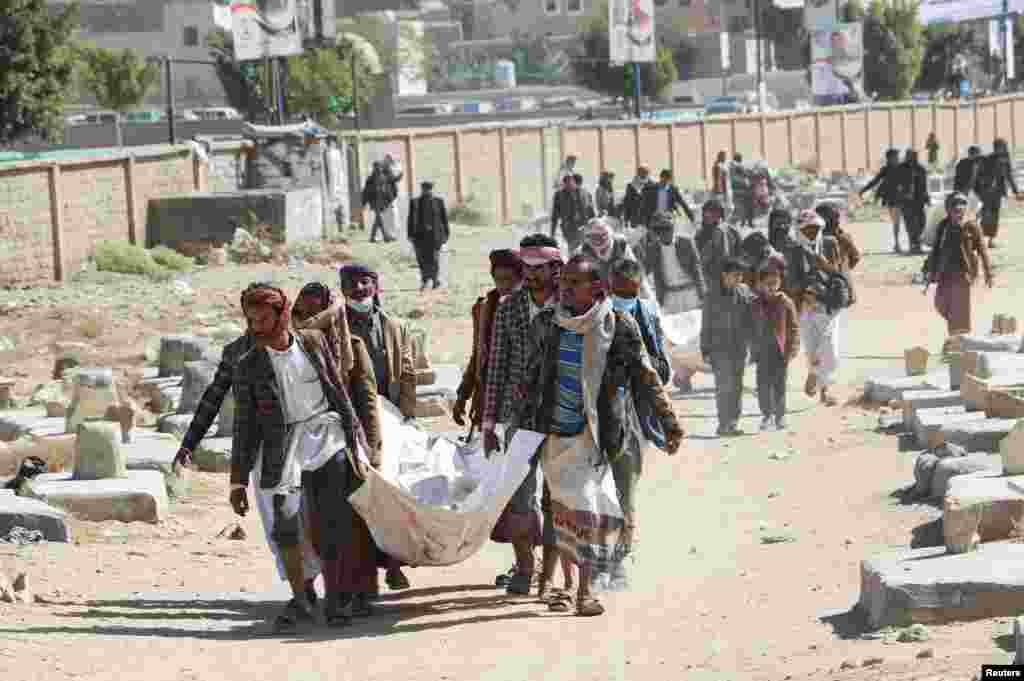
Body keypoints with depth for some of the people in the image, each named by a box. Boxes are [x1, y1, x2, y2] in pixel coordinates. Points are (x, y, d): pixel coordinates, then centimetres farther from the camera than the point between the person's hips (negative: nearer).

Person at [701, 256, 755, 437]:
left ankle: (733, 423, 16)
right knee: (725, 386, -10)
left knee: (737, 387, 8)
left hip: (740, 347, 4)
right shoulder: (713, 297, -5)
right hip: (720, 347, -4)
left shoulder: (744, 291, 3)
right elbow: (706, 326, -1)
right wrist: (705, 350, -2)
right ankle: (724, 425, -10)